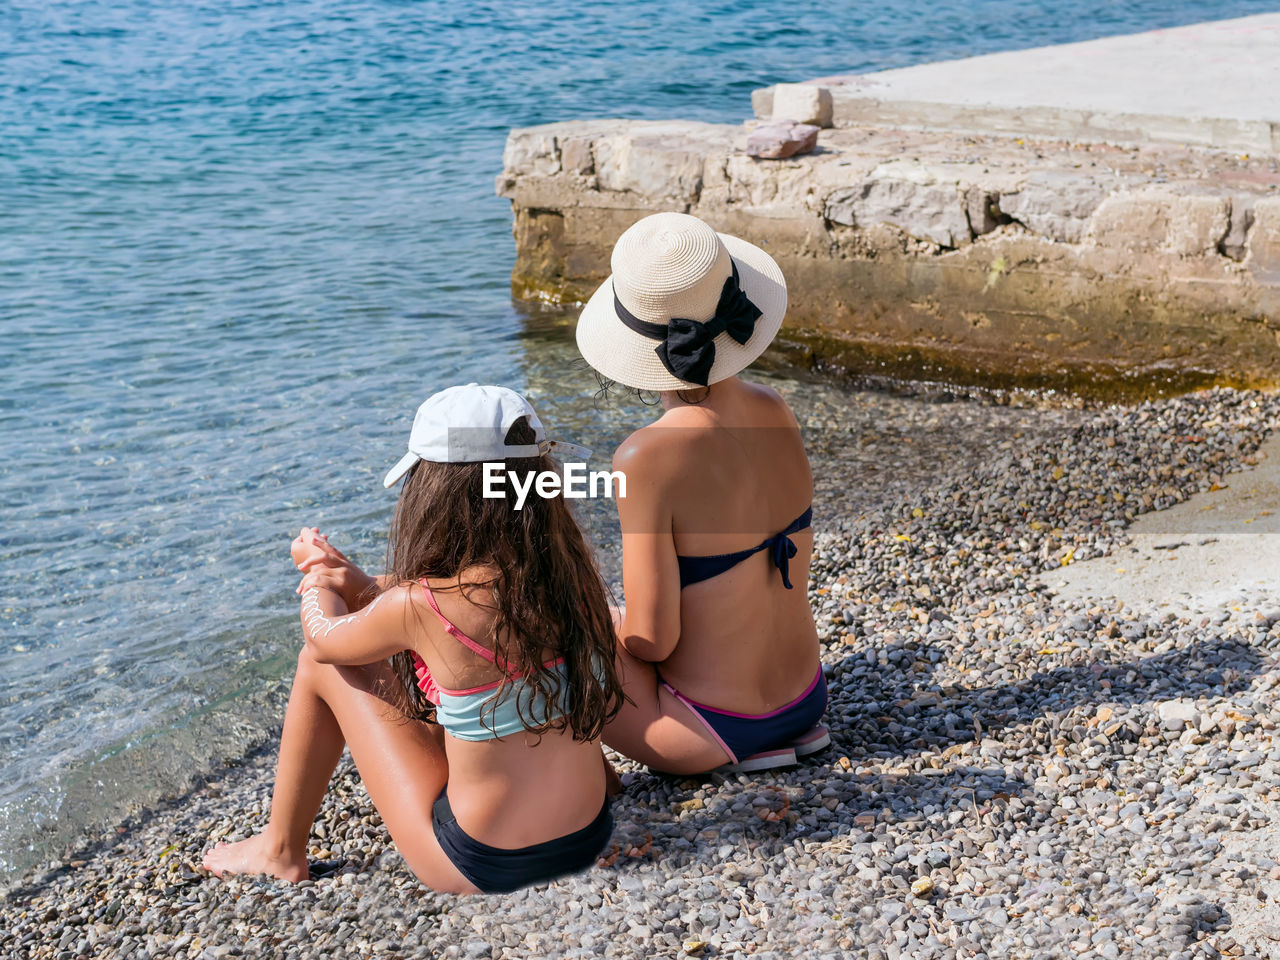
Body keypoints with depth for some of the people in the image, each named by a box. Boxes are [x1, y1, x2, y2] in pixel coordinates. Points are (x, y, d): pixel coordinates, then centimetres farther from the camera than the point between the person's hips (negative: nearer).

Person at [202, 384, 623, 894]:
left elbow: (325, 637, 1)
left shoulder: (421, 607, -22)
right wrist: (362, 586, 10)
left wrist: (317, 579, 21)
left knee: (322, 662, 9)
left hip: (480, 864, -6)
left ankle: (280, 851, 29)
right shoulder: (569, 572, -7)